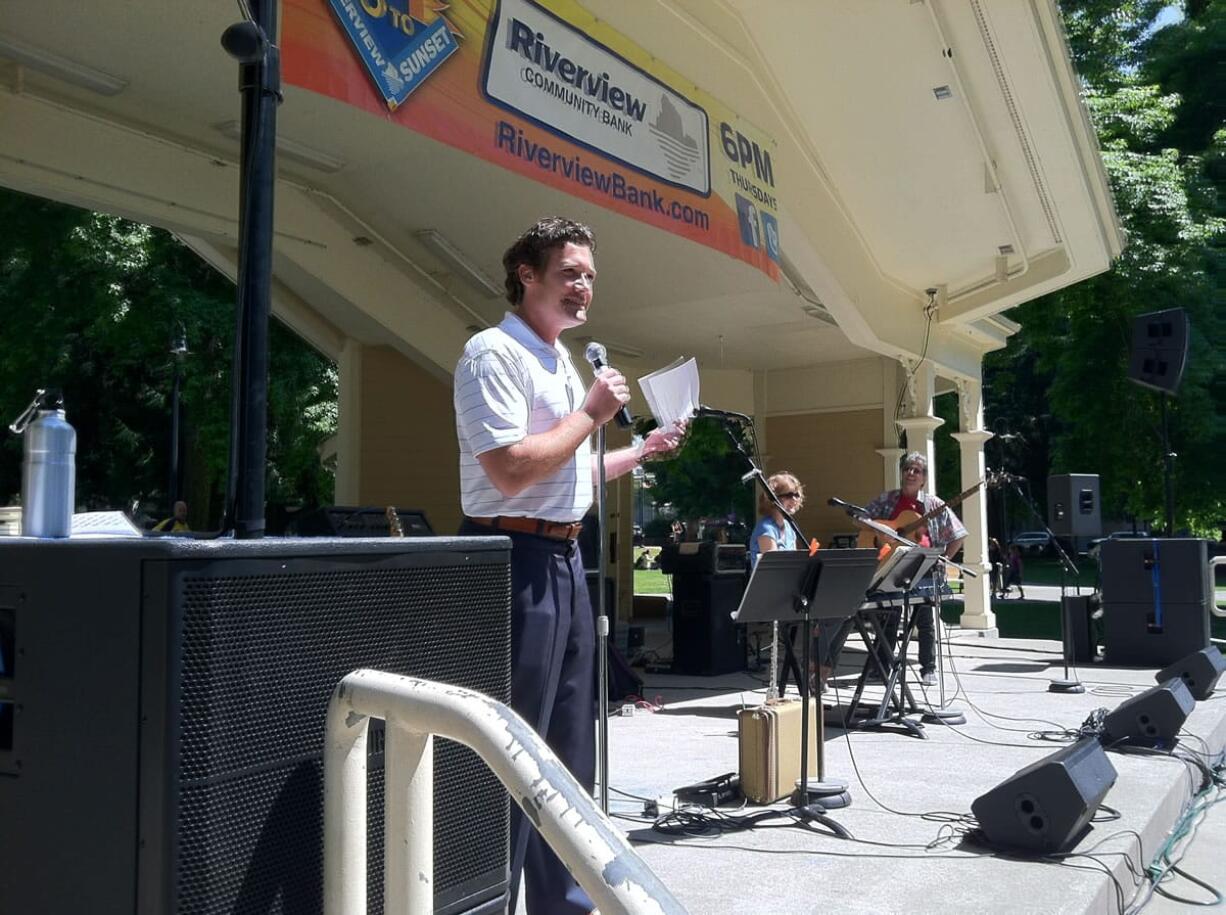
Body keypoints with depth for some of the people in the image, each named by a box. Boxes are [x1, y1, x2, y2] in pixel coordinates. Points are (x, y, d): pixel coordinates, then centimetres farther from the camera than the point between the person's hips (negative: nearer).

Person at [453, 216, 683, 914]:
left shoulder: (563, 361, 18)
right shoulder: (495, 353, -12)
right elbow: (512, 469, -23)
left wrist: (641, 453, 19)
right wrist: (592, 412, -13)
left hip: (565, 557, 10)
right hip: (517, 560, -10)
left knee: (569, 744, 15)